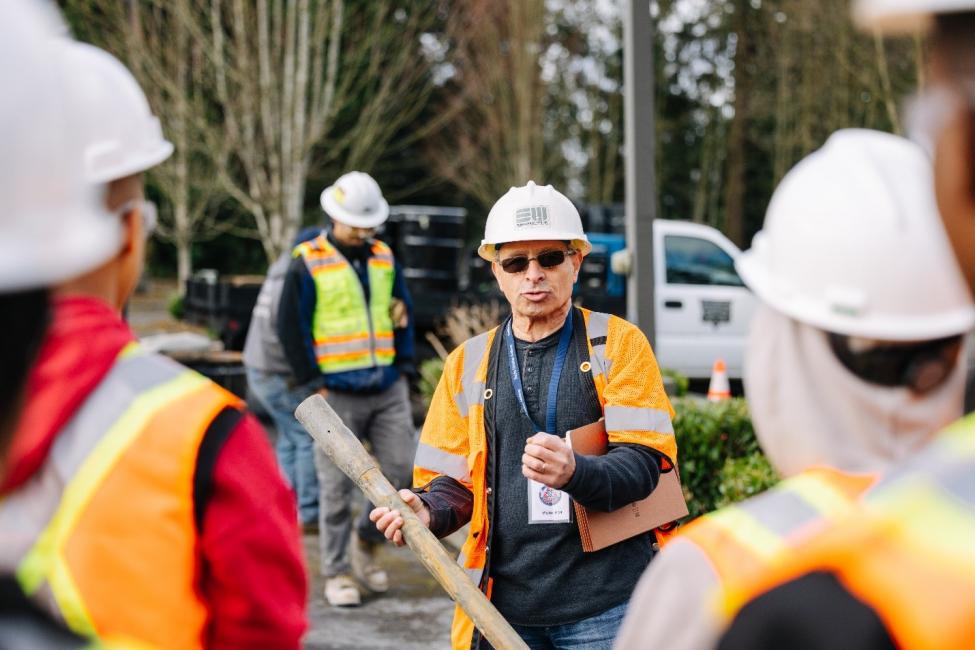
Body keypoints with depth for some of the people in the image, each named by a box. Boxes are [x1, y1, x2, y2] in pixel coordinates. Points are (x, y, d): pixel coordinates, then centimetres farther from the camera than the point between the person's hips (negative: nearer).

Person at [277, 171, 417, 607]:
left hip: (388, 390, 5)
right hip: (338, 394, -5)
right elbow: (291, 326, -4)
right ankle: (336, 573, 12)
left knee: (400, 471, 3)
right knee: (337, 485, 1)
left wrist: (403, 367, 11)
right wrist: (313, 383, -7)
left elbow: (403, 312, 20)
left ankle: (366, 541, 27)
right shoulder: (308, 264, -5)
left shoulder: (384, 259, 11)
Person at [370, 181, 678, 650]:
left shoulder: (619, 344, 1)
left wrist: (575, 473, -28)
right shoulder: (468, 363, 11)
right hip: (505, 605, 3)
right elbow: (454, 479, 13)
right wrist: (428, 512, -9)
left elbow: (643, 462, -9)